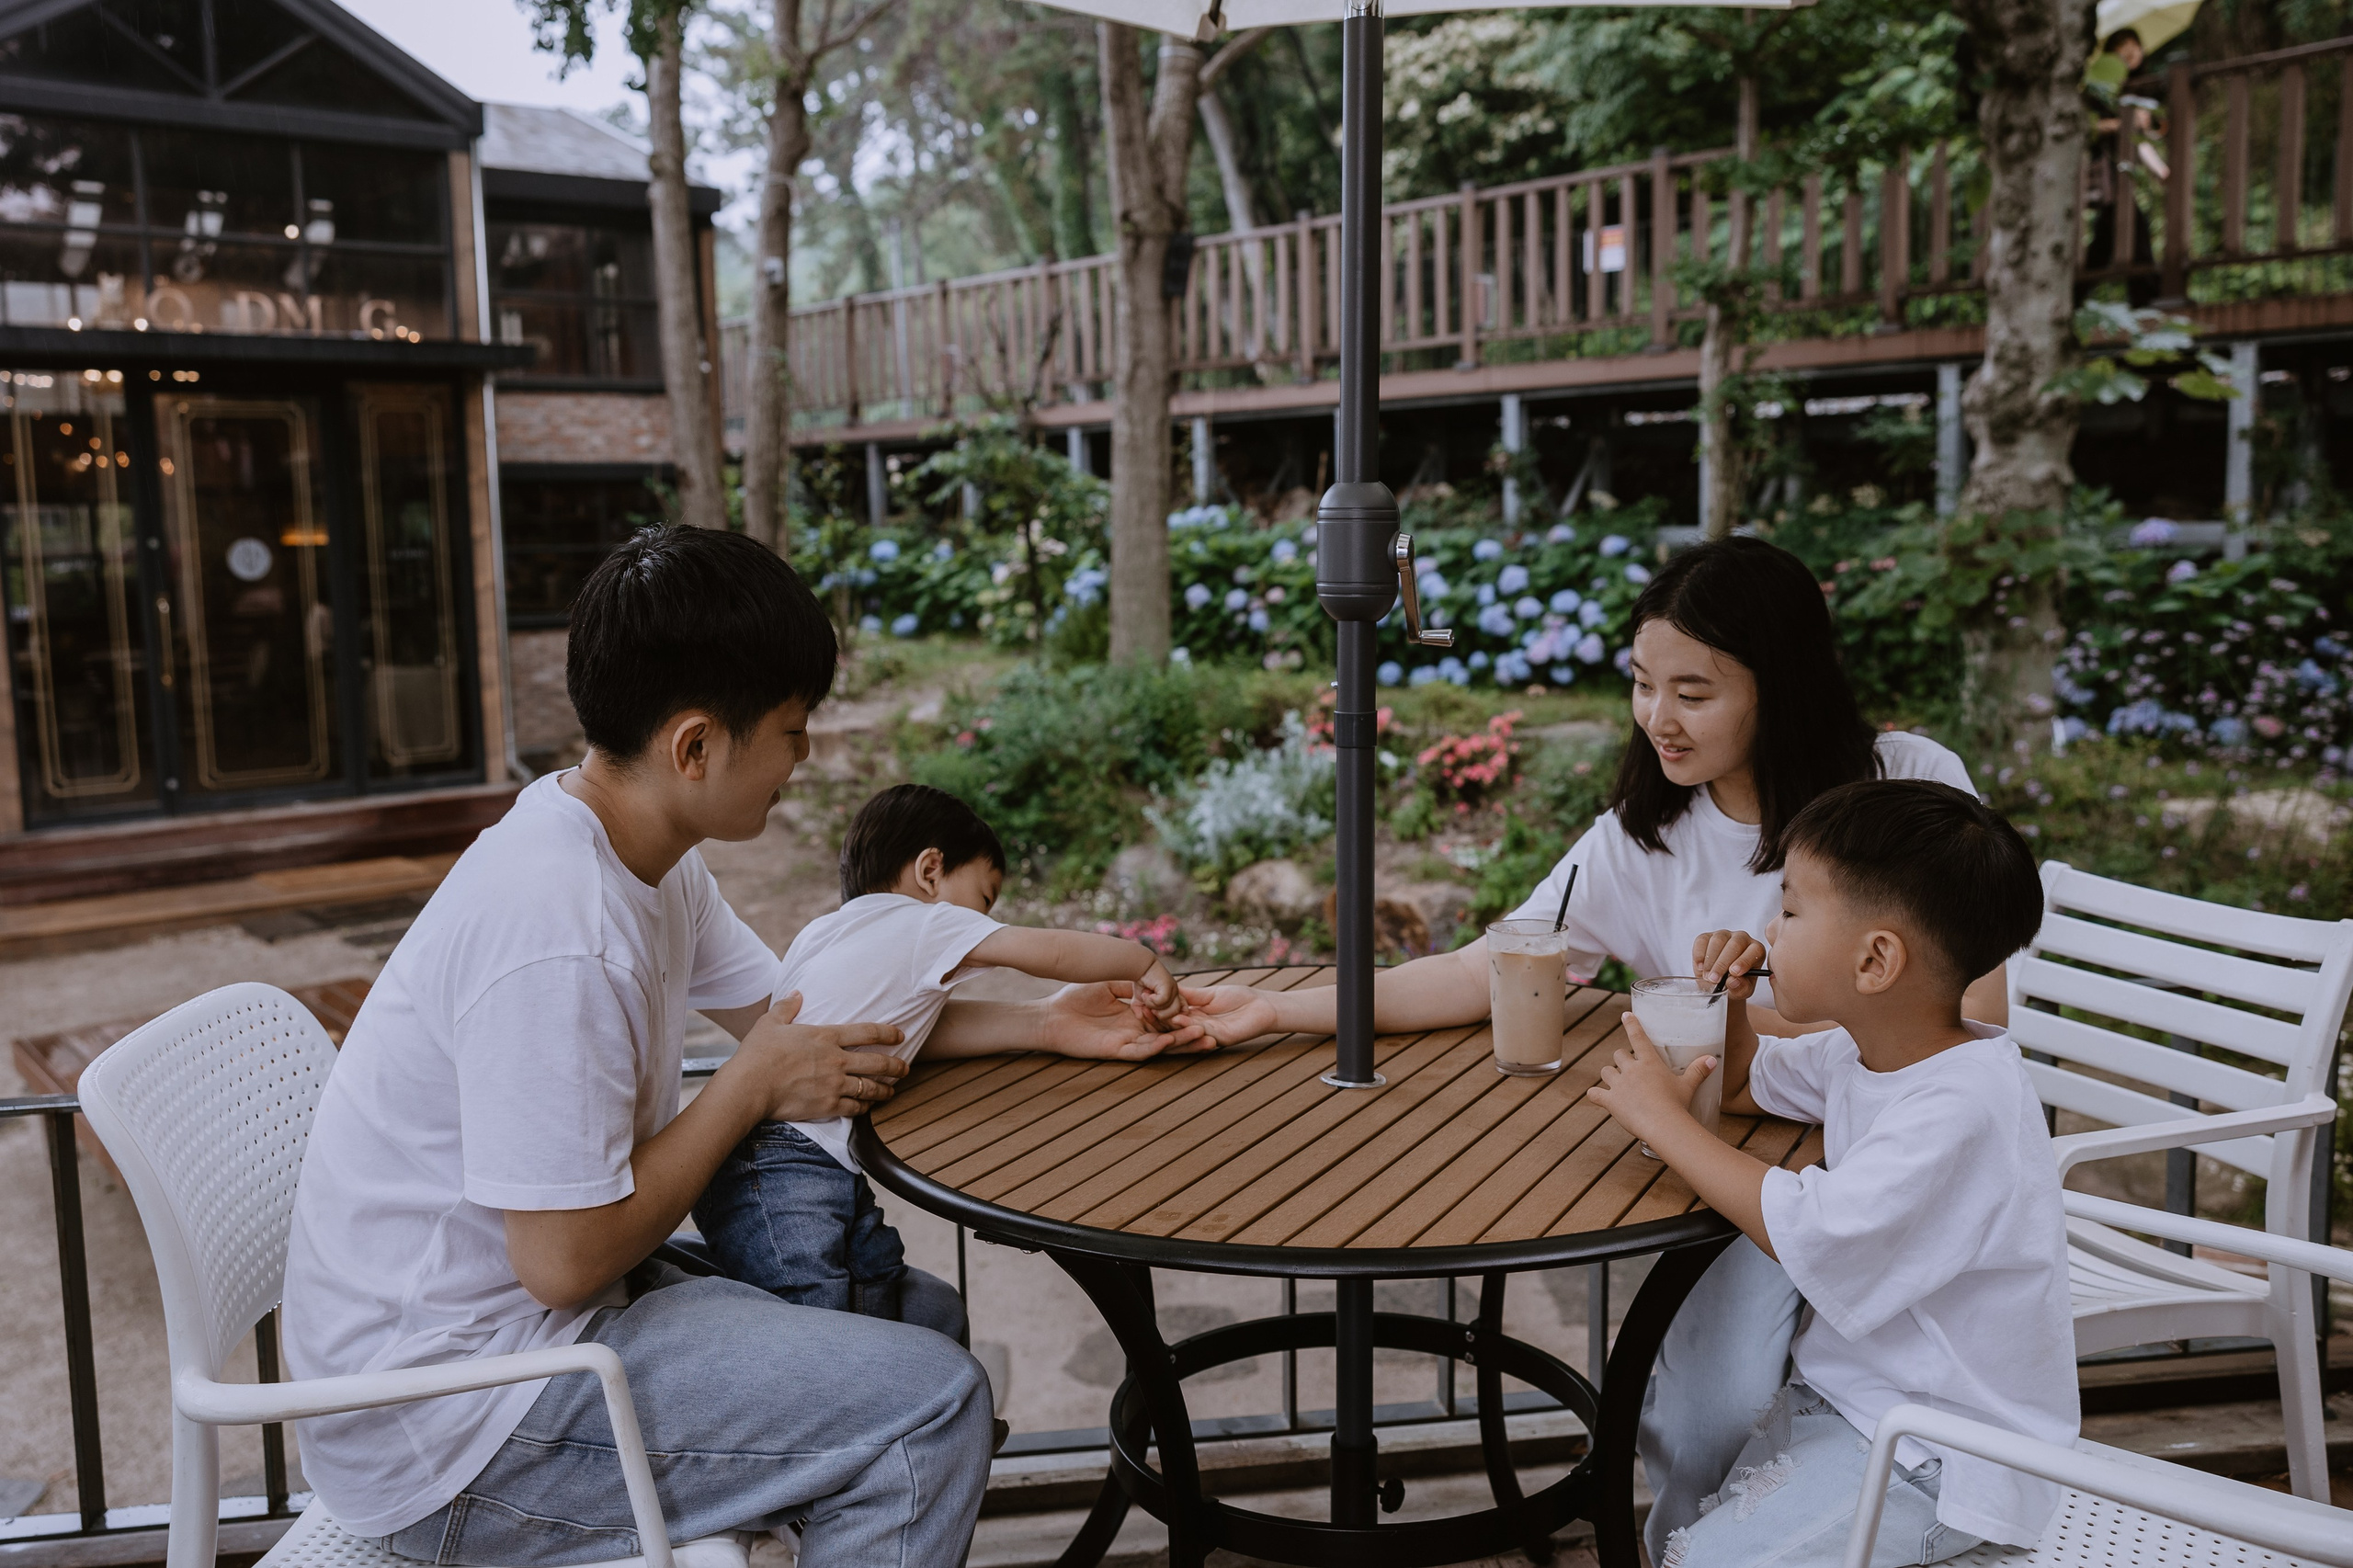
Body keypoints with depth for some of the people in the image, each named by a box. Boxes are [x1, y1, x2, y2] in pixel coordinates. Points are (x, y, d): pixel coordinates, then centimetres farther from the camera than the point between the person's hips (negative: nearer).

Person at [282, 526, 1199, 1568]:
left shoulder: (641, 855, 2)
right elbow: (565, 1261, -25)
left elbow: (802, 1022, 12)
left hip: (528, 1314, 10)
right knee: (930, 1404, -17)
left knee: (924, 1318, 12)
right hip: (442, 1435, -9)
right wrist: (754, 1087, -13)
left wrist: (1042, 1026, 4)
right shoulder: (557, 933, -29)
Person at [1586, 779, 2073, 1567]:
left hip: (1938, 1450, -9)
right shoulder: (1866, 1051, 0)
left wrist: (1663, 1119, -25)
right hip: (1849, 1384, 9)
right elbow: (1744, 1083, 19)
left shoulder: (1960, 1107, -29)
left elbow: (1809, 1234, -35)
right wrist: (1729, 999, -2)